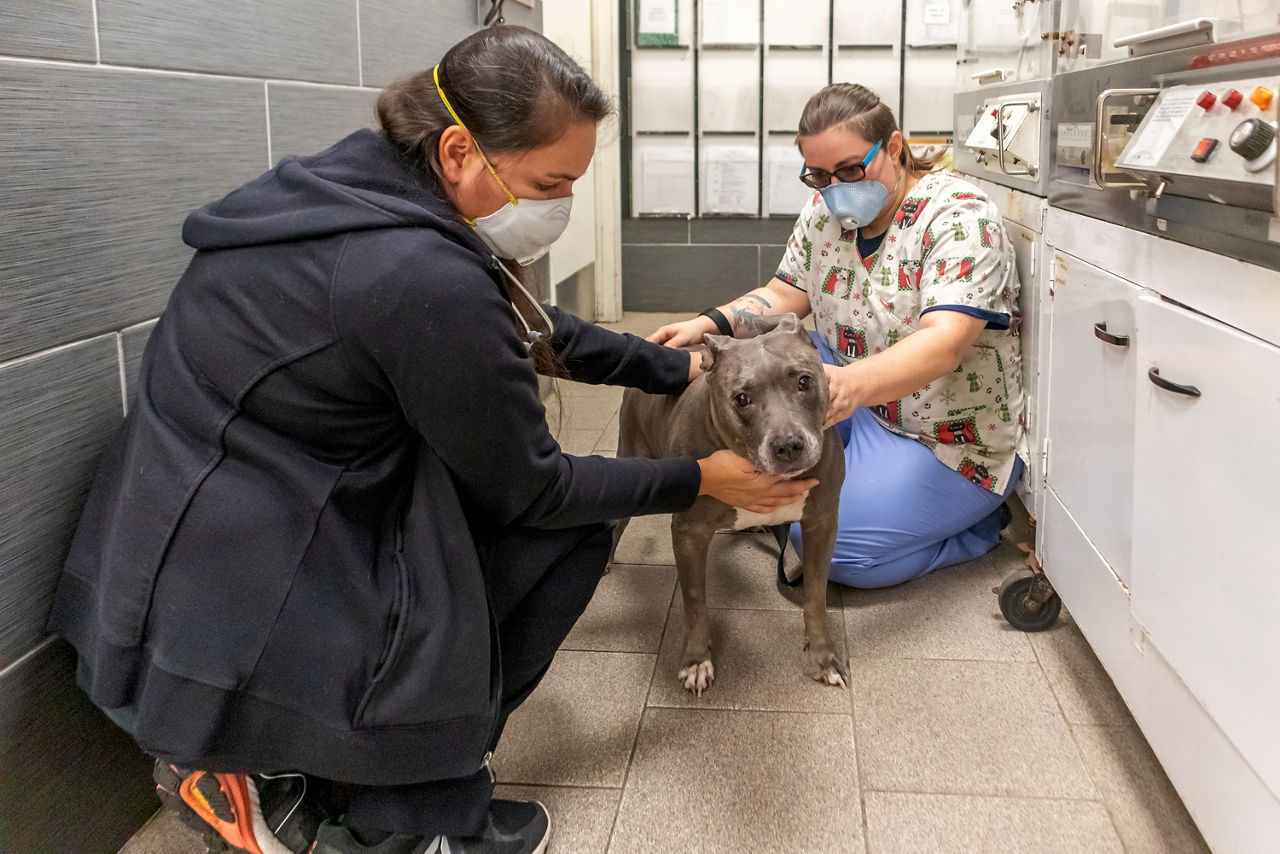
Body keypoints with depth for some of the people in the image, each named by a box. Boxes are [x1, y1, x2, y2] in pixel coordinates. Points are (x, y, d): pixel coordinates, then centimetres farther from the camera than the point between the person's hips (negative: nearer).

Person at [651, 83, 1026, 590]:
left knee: (829, 543, -22)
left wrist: (852, 384, -53)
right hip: (860, 410, 7)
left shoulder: (960, 218, -22)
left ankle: (980, 523, 2)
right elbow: (785, 294, 6)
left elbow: (945, 343, -35)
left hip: (949, 439, -6)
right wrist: (710, 324, -14)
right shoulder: (826, 210, 0)